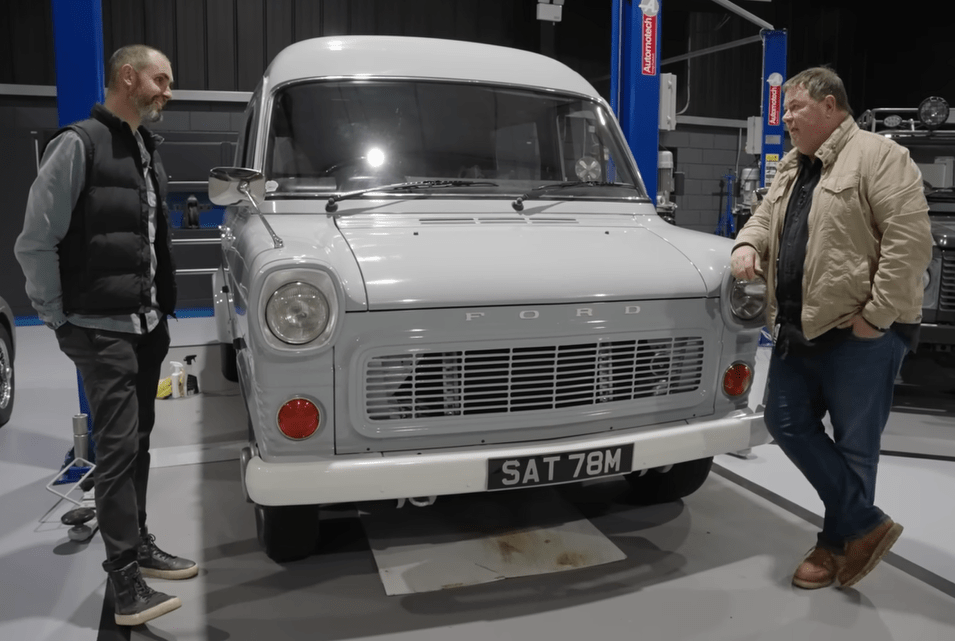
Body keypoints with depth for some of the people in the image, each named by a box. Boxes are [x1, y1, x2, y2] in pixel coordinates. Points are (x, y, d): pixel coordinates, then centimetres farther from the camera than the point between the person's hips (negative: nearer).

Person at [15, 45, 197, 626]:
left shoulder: (149, 150, 14)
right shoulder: (79, 144, -10)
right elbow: (34, 243, -11)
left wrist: (163, 305, 13)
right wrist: (59, 317, -8)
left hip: (149, 324, 8)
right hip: (102, 329, -7)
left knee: (139, 441, 14)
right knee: (119, 446, -7)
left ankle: (138, 544, 28)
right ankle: (126, 584, 0)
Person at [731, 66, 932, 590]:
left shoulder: (878, 157, -10)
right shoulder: (792, 167, 16)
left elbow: (910, 240, -17)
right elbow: (765, 217, 23)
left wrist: (876, 316, -19)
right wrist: (748, 244, -2)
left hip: (861, 332, -8)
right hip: (798, 329, 9)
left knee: (853, 443, 4)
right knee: (787, 424, 8)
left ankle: (839, 543, 20)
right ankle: (864, 525, 17)